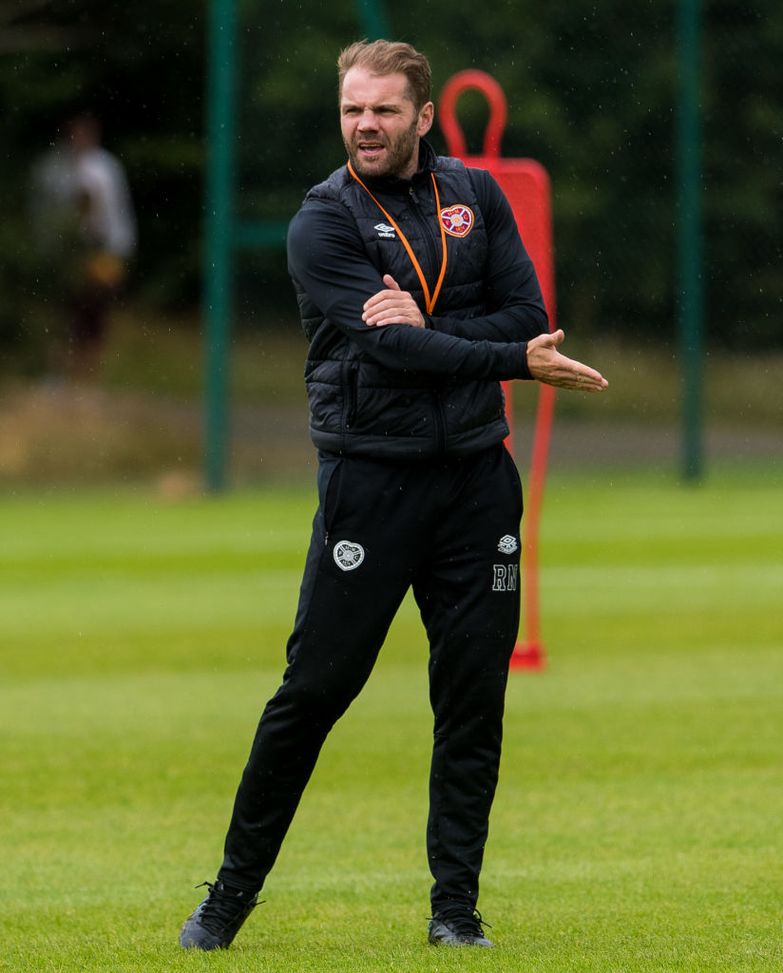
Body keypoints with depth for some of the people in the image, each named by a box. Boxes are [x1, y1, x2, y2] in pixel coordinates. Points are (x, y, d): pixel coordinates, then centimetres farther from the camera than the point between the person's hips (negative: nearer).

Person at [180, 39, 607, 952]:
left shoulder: (475, 195, 9)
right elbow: (386, 346, -16)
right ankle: (233, 893, 8)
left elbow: (527, 314, 2)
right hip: (370, 478, -4)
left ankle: (456, 907, 12)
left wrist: (424, 325, -14)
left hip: (475, 475, 4)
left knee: (473, 699, 3)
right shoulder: (323, 220, -5)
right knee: (313, 688, -3)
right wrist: (515, 360, -15)